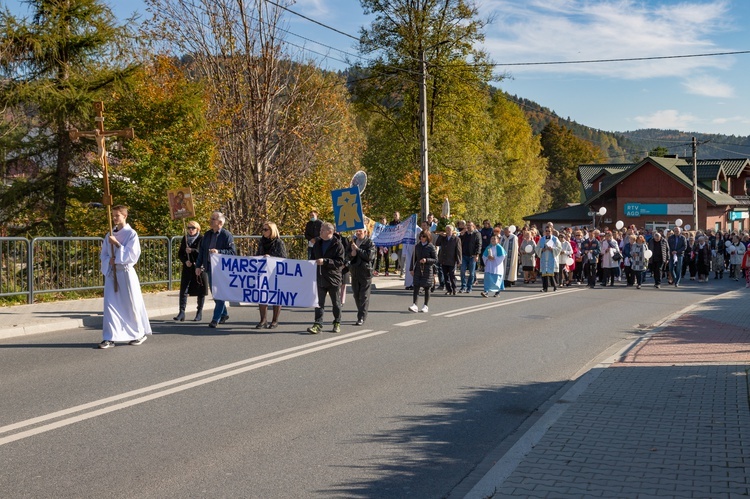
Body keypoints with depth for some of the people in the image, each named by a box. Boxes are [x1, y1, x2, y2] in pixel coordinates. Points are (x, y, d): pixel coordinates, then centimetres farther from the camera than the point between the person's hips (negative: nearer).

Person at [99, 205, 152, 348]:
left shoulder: (131, 234, -6)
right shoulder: (110, 235, 10)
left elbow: (133, 254, -12)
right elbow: (104, 254, 14)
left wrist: (117, 244, -18)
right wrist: (109, 260, -7)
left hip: (126, 272, -5)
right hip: (111, 272, 5)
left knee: (131, 304, 4)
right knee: (110, 304, -2)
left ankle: (140, 334, 20)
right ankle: (109, 338, -2)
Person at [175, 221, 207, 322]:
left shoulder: (201, 239, -5)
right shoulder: (185, 238, 9)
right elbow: (180, 253, 11)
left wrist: (192, 251, -26)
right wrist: (185, 261, -8)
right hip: (187, 268, 4)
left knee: (200, 291, 4)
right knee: (183, 290, -4)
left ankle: (199, 313, 14)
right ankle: (182, 312, -4)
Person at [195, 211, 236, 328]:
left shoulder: (227, 235, -8)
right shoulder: (207, 235, 12)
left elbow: (233, 252, -13)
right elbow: (201, 251, 16)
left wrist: (219, 252, -24)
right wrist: (198, 265, 10)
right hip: (209, 267, 7)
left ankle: (216, 319, -2)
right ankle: (223, 314, 29)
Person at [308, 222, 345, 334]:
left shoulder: (337, 245, -8)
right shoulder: (317, 244, 11)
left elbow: (340, 262, -16)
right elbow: (313, 258, 25)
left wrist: (325, 261, -23)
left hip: (333, 278, -4)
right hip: (320, 278, 4)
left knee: (336, 303, 9)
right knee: (319, 303, -1)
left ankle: (337, 324, 22)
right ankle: (318, 324, -2)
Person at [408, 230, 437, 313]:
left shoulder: (431, 247, -4)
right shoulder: (417, 246, 8)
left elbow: (435, 260, -4)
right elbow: (413, 258, 13)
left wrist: (426, 260, -19)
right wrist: (411, 269, 7)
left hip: (427, 270, -3)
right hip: (418, 269, 3)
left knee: (426, 288, 5)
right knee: (416, 287, -7)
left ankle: (426, 306, 14)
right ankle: (414, 305, -11)